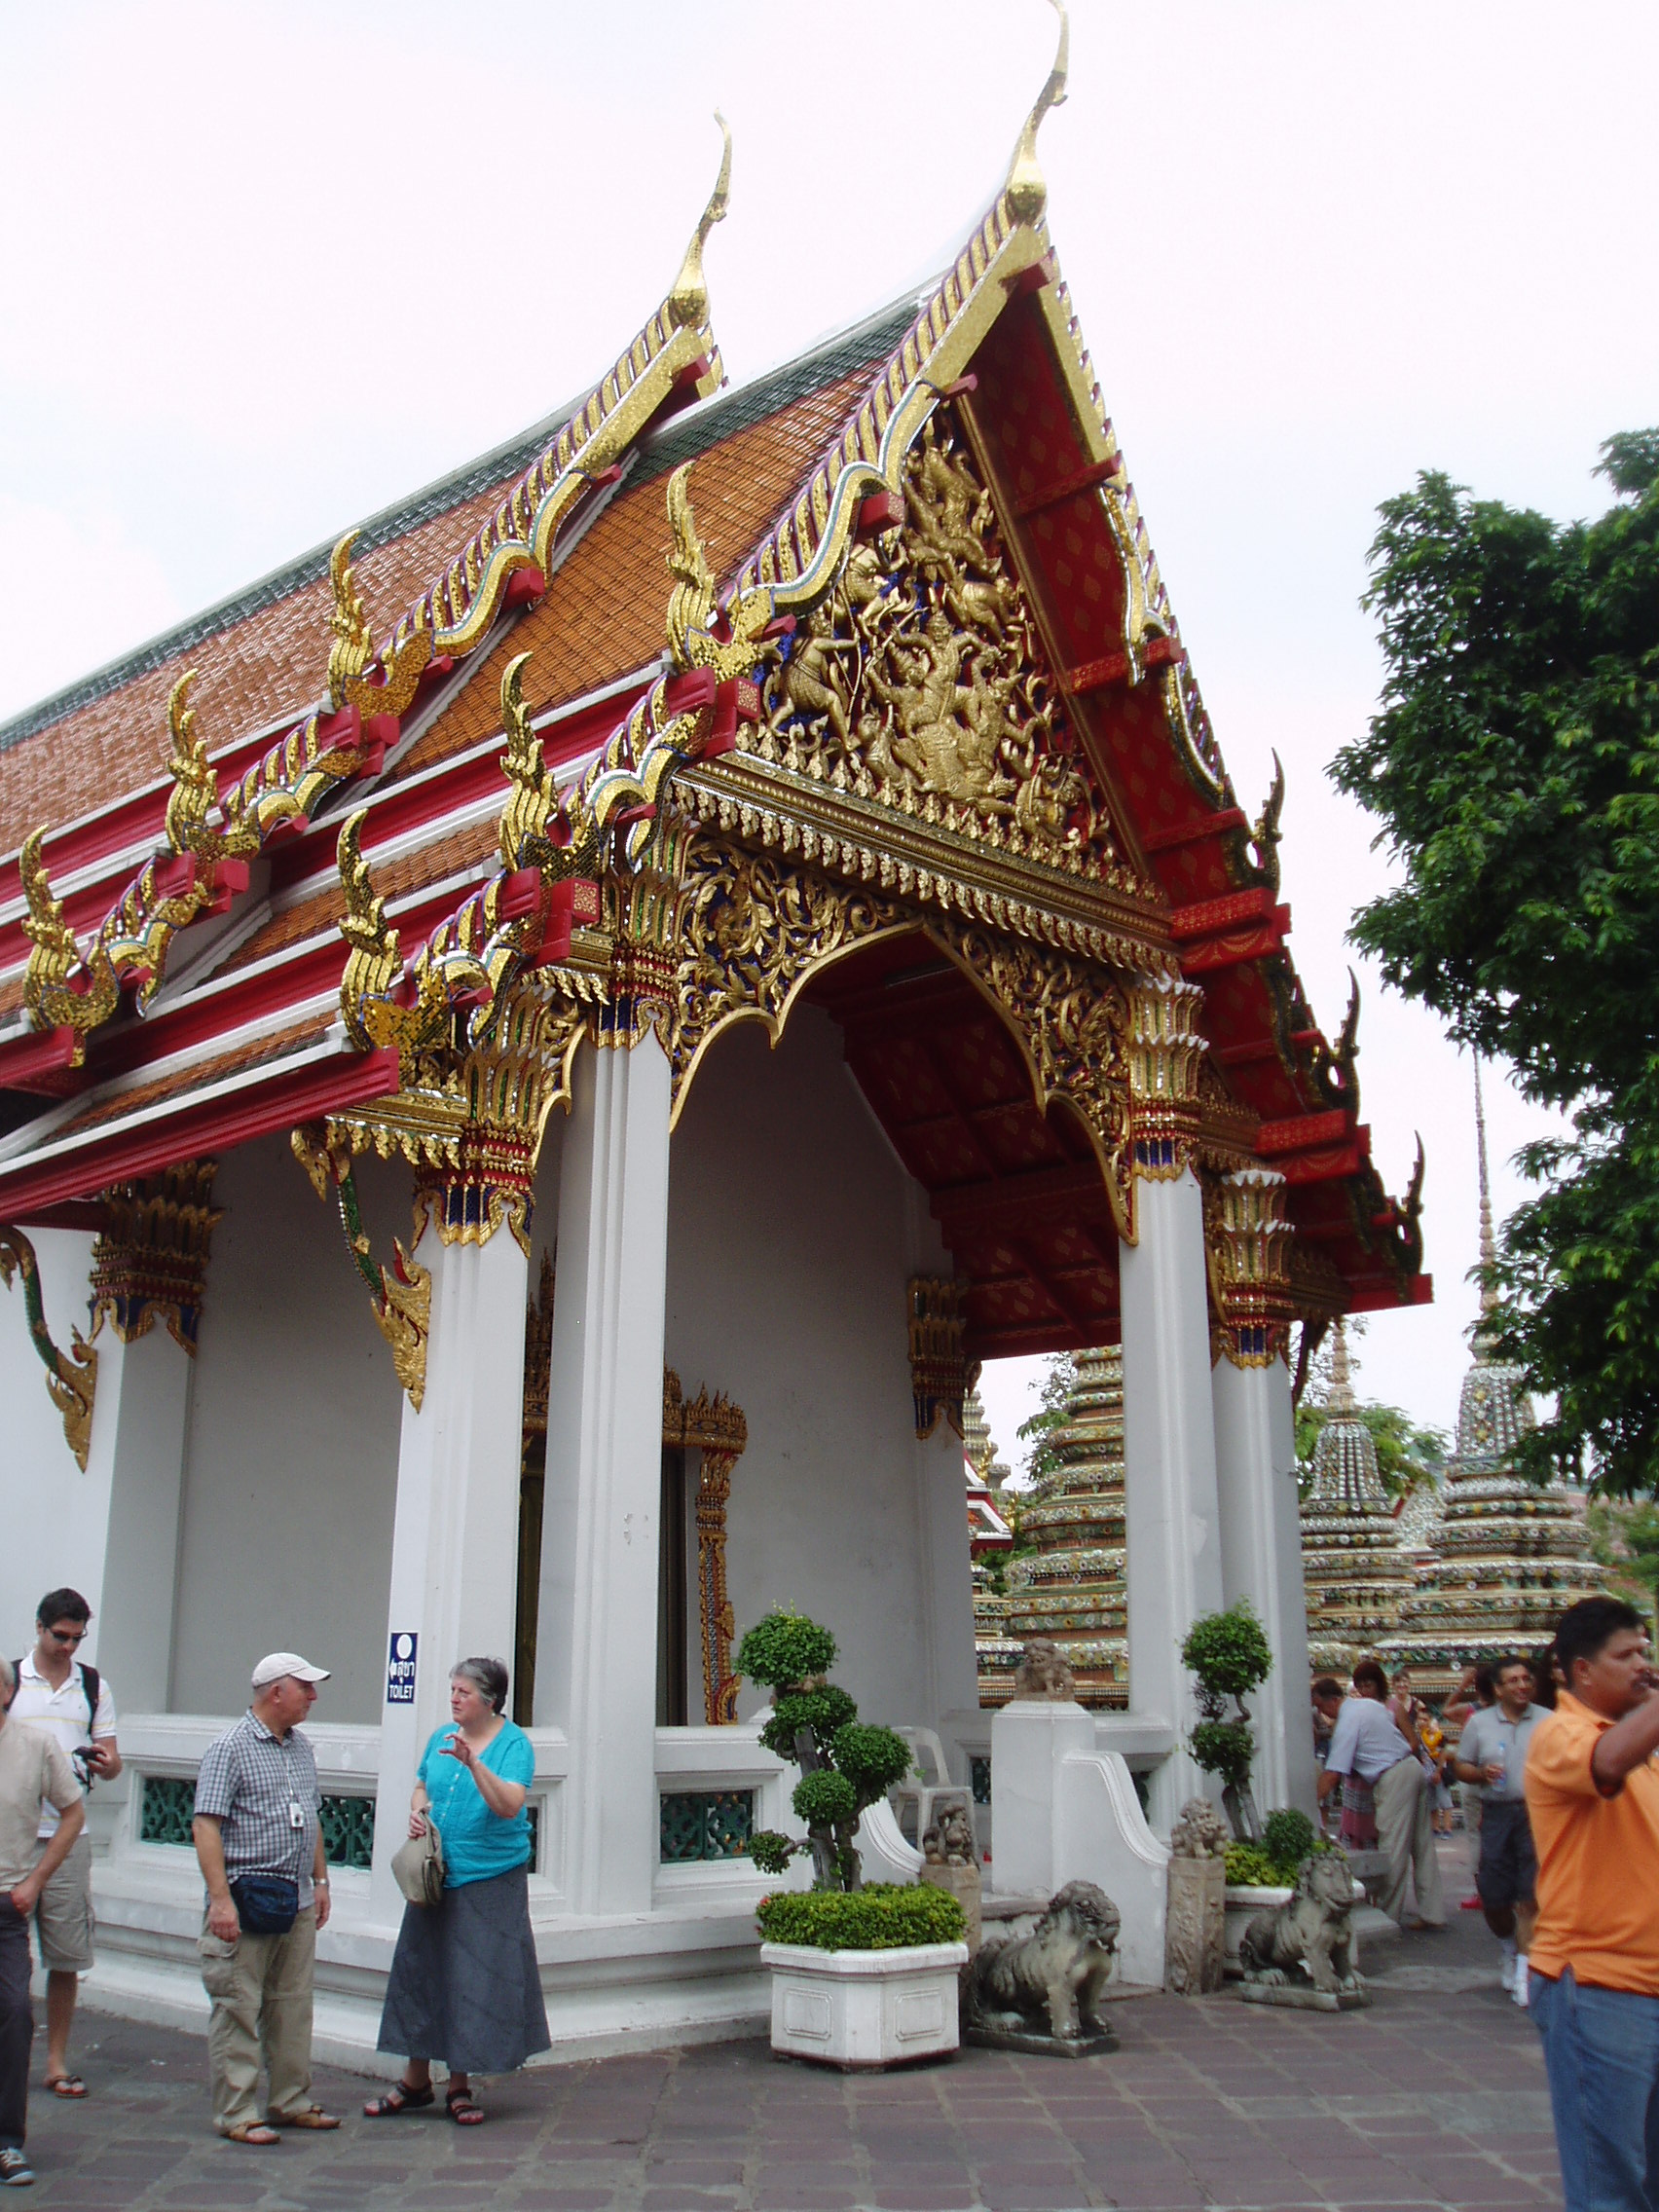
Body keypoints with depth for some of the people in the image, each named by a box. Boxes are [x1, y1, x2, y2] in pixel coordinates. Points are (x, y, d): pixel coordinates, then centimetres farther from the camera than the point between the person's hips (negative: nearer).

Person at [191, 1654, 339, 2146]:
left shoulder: (301, 1748, 13)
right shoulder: (230, 1748, -10)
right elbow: (206, 1826, -15)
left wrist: (320, 1880, 18)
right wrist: (220, 1898, -21)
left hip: (298, 1903, 7)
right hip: (247, 1898, -7)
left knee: (293, 2007, 13)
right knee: (239, 2010, -1)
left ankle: (291, 2101, 23)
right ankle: (236, 2114, 6)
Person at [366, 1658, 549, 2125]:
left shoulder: (513, 1744, -10)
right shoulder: (442, 1737, 8)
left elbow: (508, 1805, -22)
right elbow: (422, 1787, 21)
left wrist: (473, 1763, -33)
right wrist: (416, 1811, -1)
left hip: (490, 1881, -5)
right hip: (435, 1877, 5)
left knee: (476, 1978, 0)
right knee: (420, 1971, 9)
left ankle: (460, 2086, 15)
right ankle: (415, 2081, 23)